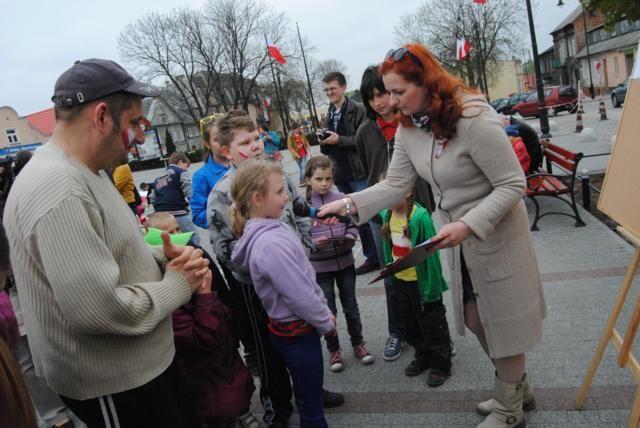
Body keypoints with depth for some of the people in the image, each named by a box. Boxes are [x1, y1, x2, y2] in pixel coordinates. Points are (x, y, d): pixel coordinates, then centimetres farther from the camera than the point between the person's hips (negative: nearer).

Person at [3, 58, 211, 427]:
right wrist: (178, 284, -17)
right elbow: (100, 310, -33)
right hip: (112, 383, -9)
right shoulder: (57, 191, -28)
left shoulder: (84, 173, 6)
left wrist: (162, 257, -4)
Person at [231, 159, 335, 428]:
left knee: (307, 391, 28)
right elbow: (300, 297, -24)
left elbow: (305, 277, 10)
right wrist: (327, 323, -8)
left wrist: (324, 310, 11)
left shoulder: (272, 228, 1)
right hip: (296, 333, -9)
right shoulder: (270, 244, -29)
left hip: (295, 327, 9)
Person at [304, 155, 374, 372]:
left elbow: (353, 224, 3)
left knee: (350, 305, 16)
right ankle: (333, 350, 30)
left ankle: (358, 343, 36)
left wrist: (350, 237, -16)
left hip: (345, 261, 2)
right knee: (328, 310, 11)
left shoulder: (341, 199, -6)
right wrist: (314, 243, -26)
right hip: (320, 266, -2)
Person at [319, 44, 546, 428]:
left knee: (502, 318, 9)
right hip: (457, 236, 8)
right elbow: (395, 185, -4)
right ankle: (517, 387, 43)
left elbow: (513, 184, -22)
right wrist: (350, 203, -15)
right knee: (473, 318, 18)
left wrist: (467, 224, -31)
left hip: (496, 233, -7)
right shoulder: (409, 127, -4)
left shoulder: (474, 119, -26)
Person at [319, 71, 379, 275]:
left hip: (359, 173, -6)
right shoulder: (329, 115, 15)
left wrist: (339, 140, -18)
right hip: (341, 174, 7)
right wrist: (324, 141, -2)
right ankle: (371, 257, 20)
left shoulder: (358, 110, -5)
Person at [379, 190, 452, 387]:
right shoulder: (387, 215, -4)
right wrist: (390, 275, 11)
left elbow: (430, 252, -19)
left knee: (432, 325, 11)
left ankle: (440, 364, 29)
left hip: (421, 282, -6)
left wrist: (432, 287, -18)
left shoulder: (420, 217, -24)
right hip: (400, 280, 7)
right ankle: (422, 357, 41)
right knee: (411, 325, 21)